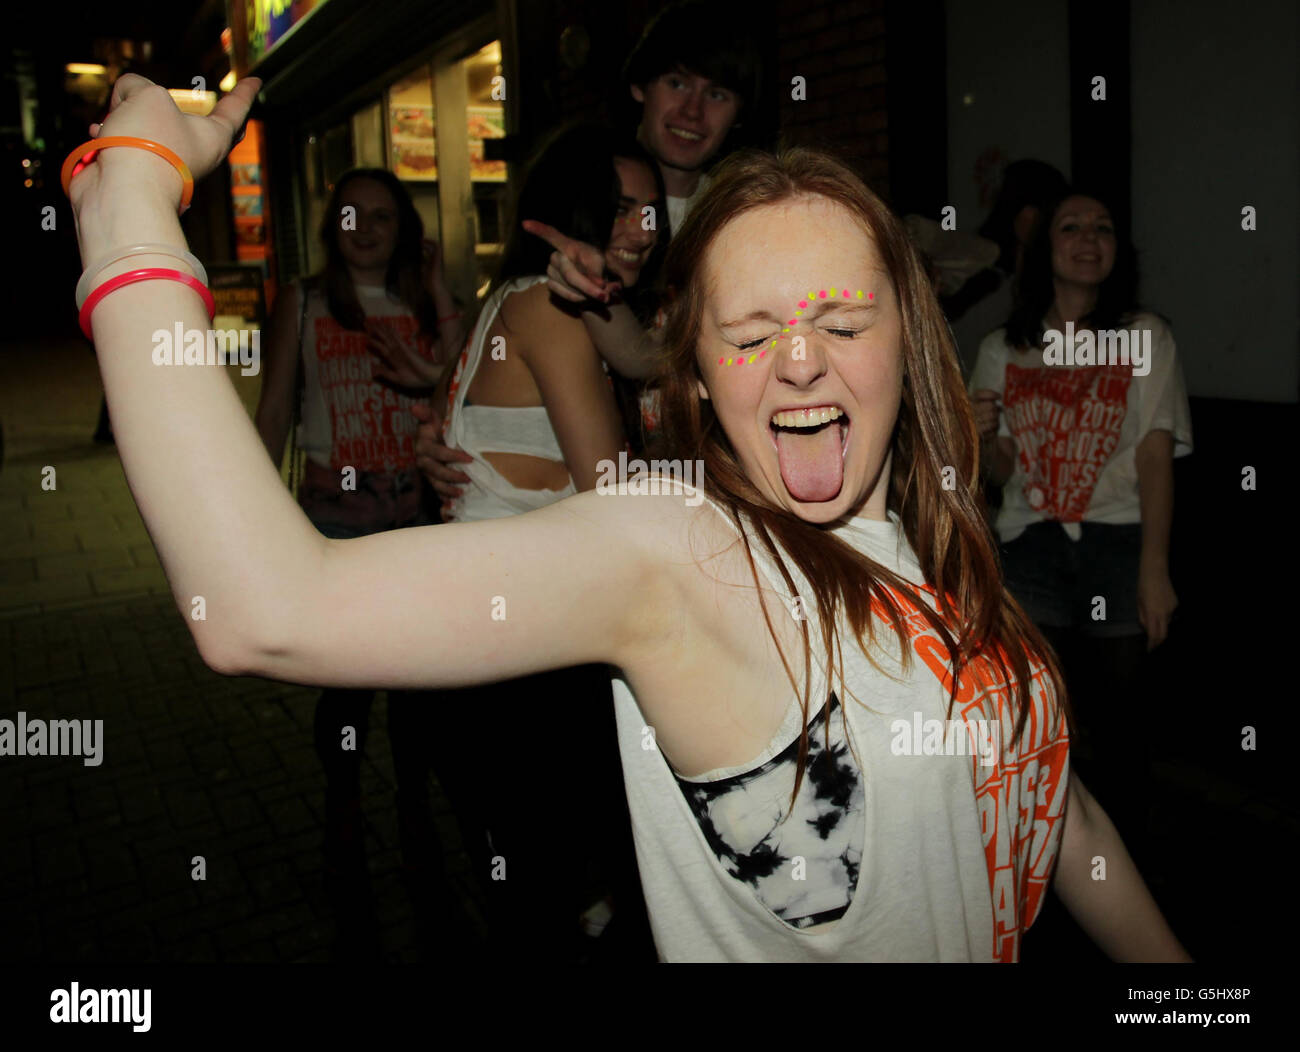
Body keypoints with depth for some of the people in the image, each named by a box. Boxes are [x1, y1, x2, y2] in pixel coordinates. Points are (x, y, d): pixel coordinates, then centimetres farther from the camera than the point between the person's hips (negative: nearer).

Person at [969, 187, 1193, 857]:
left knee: (1118, 712, 2)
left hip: (1121, 542, -1)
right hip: (1033, 544, 1)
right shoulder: (1003, 350, 10)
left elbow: (1156, 456, -3)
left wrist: (1154, 569, -12)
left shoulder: (1145, 338, 6)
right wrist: (982, 437, -10)